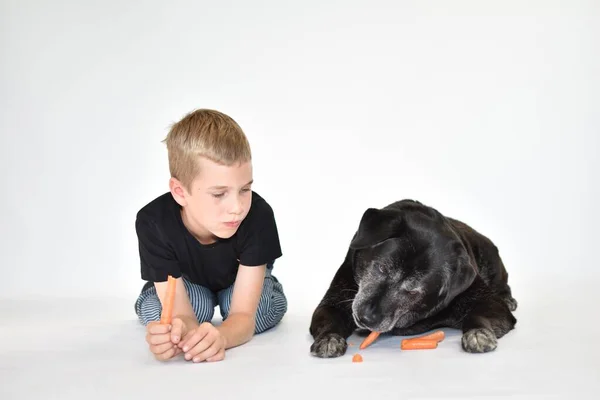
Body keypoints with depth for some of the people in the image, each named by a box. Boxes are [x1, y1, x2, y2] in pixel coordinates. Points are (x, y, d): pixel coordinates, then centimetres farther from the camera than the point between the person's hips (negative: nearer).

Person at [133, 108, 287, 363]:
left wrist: (219, 336, -65)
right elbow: (183, 315, -39)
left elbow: (244, 316, -40)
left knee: (267, 309, -27)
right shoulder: (154, 222, -39)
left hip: (241, 280, 0)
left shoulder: (258, 215, -41)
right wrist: (178, 332, -66)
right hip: (184, 281, 0)